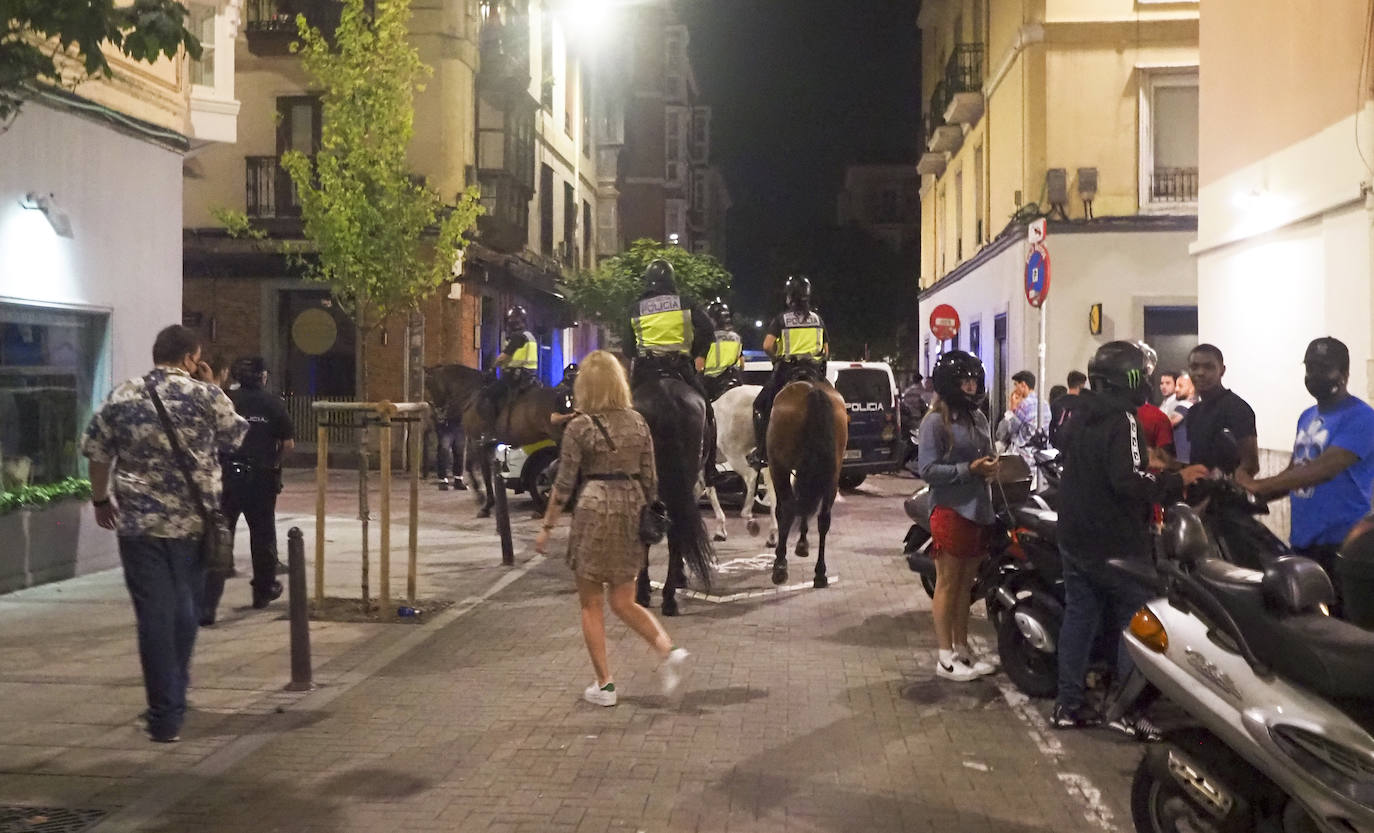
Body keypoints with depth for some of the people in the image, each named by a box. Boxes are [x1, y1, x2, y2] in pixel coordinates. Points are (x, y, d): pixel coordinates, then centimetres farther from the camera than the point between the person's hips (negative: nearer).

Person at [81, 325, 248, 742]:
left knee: (154, 614, 1)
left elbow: (96, 453, 6)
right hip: (193, 522, 0)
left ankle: (165, 715, 0)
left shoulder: (121, 398, 2)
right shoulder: (207, 395, -5)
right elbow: (237, 438, 9)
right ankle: (174, 699, 31)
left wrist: (101, 500, 21)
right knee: (184, 610, 18)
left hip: (138, 522, 0)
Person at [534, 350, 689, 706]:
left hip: (594, 510, -4)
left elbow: (564, 483, -6)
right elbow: (650, 479, 7)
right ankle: (668, 649, -8)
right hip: (632, 508, 5)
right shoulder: (637, 422, 5)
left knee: (591, 605, 8)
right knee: (623, 602, 13)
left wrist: (547, 526, 3)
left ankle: (604, 684, 10)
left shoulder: (580, 426, -7)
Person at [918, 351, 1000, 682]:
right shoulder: (936, 422, -10)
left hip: (979, 510, 8)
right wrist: (970, 469, -22)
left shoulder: (978, 418, 14)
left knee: (966, 583, 15)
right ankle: (945, 657, 6)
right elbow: (928, 470, -16)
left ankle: (962, 648, 25)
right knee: (947, 584, 0)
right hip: (951, 511, -8)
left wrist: (992, 466, 2)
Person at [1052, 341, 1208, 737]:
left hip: (1075, 537, 8)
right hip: (1115, 544, -8)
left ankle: (1068, 704, 14)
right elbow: (1129, 480, -29)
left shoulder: (1078, 417, 10)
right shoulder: (1122, 420, -18)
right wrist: (1177, 481, -16)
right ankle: (1129, 711, 2)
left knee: (1078, 615, 11)